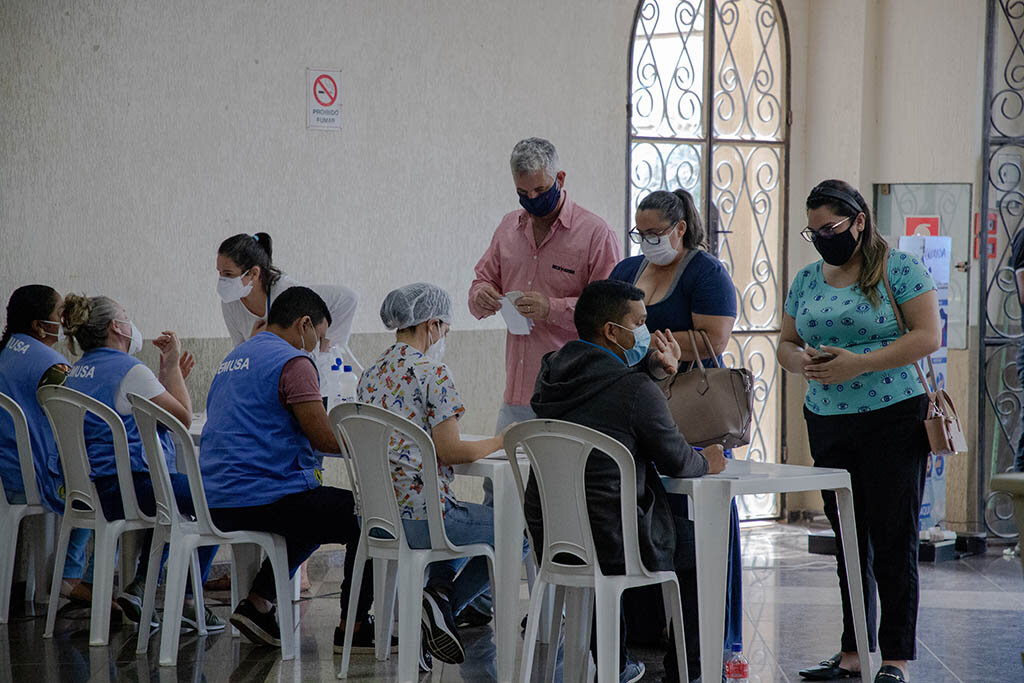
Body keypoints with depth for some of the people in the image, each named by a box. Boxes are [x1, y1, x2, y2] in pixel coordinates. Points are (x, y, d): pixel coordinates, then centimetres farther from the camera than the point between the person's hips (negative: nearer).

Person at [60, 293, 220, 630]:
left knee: (176, 499, 33)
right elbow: (183, 418, -8)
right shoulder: (130, 370, -14)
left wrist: (168, 372, 19)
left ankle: (139, 584, 19)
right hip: (130, 486, -10)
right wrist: (171, 368, 1)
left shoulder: (76, 372, 14)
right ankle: (188, 600, 4)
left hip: (90, 491, 10)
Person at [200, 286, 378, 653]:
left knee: (316, 512, 31)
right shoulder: (293, 362, -9)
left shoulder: (233, 359, 20)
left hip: (216, 502, 9)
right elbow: (326, 439, -14)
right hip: (264, 497, -9)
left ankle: (258, 602, 19)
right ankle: (352, 628, 5)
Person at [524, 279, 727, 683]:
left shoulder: (551, 371, 5)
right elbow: (675, 461, -4)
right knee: (693, 548, 20)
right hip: (610, 546, -7)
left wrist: (652, 369, 12)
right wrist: (707, 463, 18)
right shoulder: (636, 390, -15)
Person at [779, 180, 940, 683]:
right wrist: (803, 362, -7)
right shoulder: (806, 280, 11)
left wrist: (859, 363, -19)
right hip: (828, 426, 6)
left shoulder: (899, 268, -5)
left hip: (892, 420, -6)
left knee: (893, 543, -4)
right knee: (849, 542, 11)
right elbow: (786, 344, 17)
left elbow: (927, 337, -12)